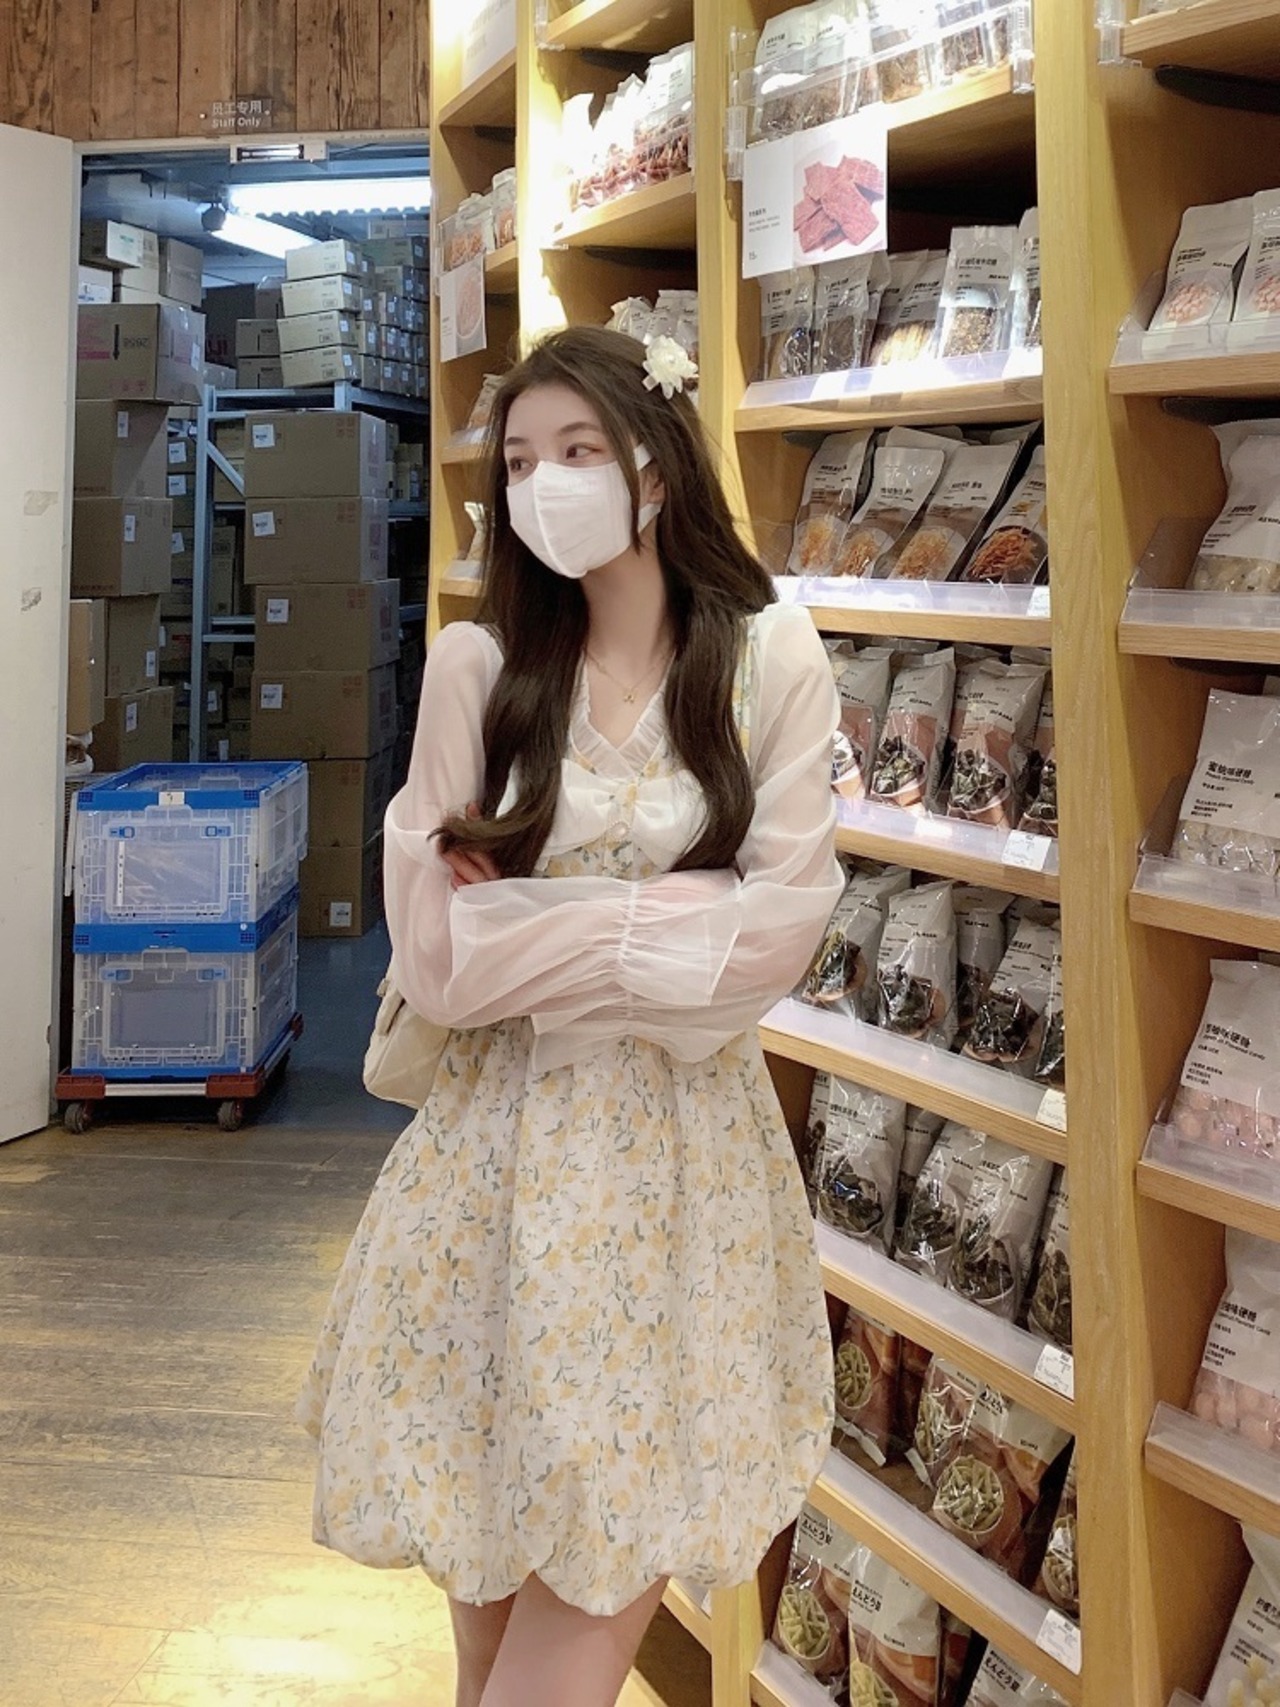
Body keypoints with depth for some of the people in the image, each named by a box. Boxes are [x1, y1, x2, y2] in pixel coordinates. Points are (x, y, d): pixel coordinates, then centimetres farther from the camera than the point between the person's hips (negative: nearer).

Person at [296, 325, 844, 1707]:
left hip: (685, 1140, 0)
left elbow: (780, 929, -9)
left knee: (613, 1574, 3)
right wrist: (662, 920, -8)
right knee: (490, 1584, 8)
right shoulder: (475, 666, -2)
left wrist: (535, 926, -8)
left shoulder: (772, 660, -3)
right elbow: (437, 956, -6)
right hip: (505, 1134, 1)